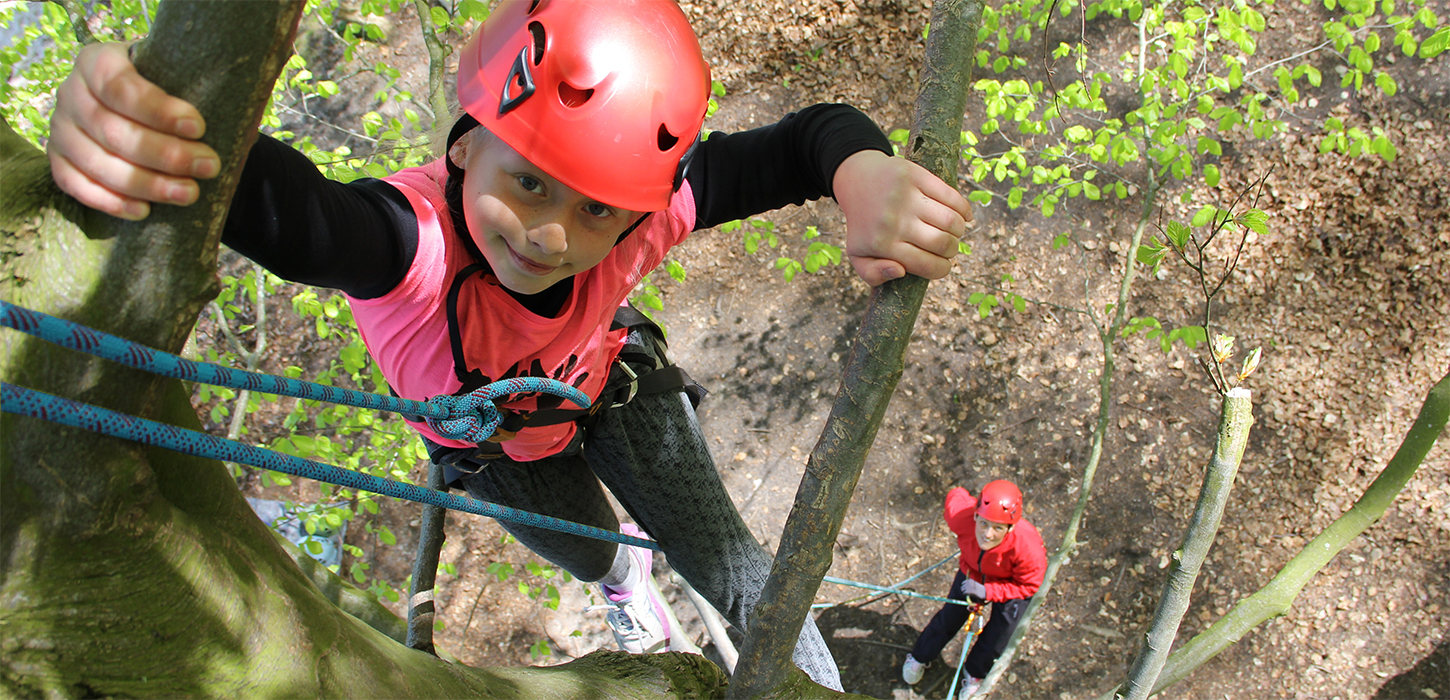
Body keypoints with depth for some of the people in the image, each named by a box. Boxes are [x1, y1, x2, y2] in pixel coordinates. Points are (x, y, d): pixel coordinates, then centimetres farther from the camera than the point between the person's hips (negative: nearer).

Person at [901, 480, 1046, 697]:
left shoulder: (1028, 548, -46)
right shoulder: (962, 516, -42)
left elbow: (1028, 586, -26)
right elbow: (956, 495, -16)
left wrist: (987, 591, -38)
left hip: (1012, 581, -2)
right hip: (973, 571, 2)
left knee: (1000, 632, 2)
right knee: (951, 616, 10)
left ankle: (975, 673, 34)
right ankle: (919, 658, 38)